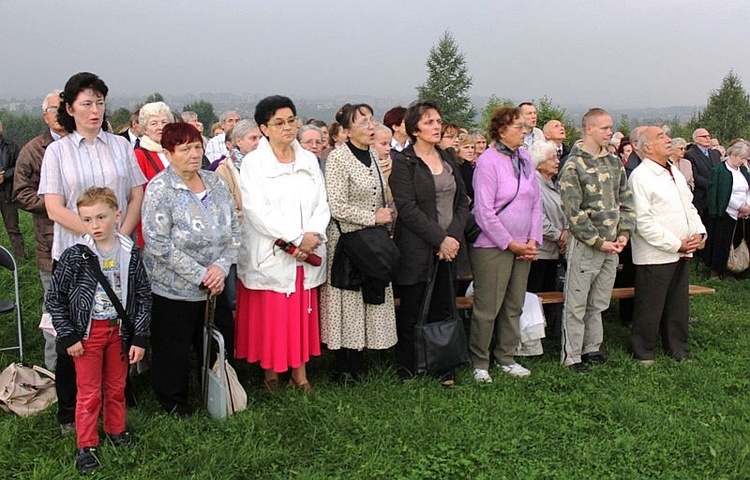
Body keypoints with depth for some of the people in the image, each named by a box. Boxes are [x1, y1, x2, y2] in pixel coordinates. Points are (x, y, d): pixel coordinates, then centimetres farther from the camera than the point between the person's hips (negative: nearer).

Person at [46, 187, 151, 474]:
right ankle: (86, 445, 20)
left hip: (119, 331, 2)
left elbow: (144, 296, -1)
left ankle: (115, 429, 38)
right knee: (88, 393, 6)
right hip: (87, 333, -2)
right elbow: (54, 298, -6)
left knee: (116, 387, 16)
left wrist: (140, 338, -3)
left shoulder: (130, 254, -7)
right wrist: (68, 336, -8)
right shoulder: (75, 256, -13)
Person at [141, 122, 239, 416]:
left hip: (214, 288, 5)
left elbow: (233, 231, 6)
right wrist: (200, 275, -18)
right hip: (173, 290, -5)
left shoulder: (215, 183, 4)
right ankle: (175, 406, 27)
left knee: (220, 347, 16)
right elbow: (159, 244, -19)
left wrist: (221, 266, -10)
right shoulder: (159, 189, -12)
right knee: (174, 354, 7)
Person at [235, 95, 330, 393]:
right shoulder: (254, 163, -4)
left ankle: (300, 375, 18)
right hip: (270, 255, -4)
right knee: (270, 318, 2)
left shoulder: (309, 160, 11)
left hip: (307, 255, 4)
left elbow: (322, 205, 8)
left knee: (302, 315, 8)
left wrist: (313, 236, -11)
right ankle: (271, 376, 15)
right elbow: (258, 211, -13)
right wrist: (298, 237, -17)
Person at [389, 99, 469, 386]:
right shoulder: (403, 162, -5)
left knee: (442, 309, 8)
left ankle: (442, 367, 18)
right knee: (411, 313, 4)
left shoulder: (448, 159, 13)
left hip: (449, 248, 5)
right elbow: (407, 208, -13)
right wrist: (440, 239, -15)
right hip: (417, 251, -5)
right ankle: (407, 369, 16)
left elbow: (463, 201, 11)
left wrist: (454, 236, -5)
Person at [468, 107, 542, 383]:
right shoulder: (488, 161, -12)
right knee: (487, 307, -1)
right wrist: (511, 244, -12)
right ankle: (479, 363, 13)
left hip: (522, 246, 7)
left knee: (514, 305, 13)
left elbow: (535, 202, 12)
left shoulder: (525, 158, 8)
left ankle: (506, 358, 26)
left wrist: (533, 241, 1)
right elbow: (484, 210, -15)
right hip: (493, 246, -7)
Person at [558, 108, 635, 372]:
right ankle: (571, 356, 8)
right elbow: (573, 212, -14)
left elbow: (626, 201, 14)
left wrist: (624, 234, 1)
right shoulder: (573, 165, -10)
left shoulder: (614, 162, 10)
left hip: (612, 245, 6)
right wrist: (598, 241, -15)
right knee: (576, 304, 0)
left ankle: (592, 348, 27)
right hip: (585, 245, -6)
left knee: (598, 302, 15)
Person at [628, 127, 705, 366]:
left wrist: (699, 233, 2)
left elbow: (689, 206, 20)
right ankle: (643, 353, 16)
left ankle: (678, 349, 29)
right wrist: (676, 244, -17)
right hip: (655, 255, -8)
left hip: (683, 252, 8)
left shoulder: (675, 172, 15)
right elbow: (644, 222, -19)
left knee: (679, 306, 16)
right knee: (650, 308, 2)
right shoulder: (640, 176, -13)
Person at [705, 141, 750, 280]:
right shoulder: (719, 170, -8)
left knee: (736, 242, 5)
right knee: (721, 242, -1)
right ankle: (715, 271, 11)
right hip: (725, 214, -6)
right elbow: (724, 195, -12)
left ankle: (726, 270, 15)